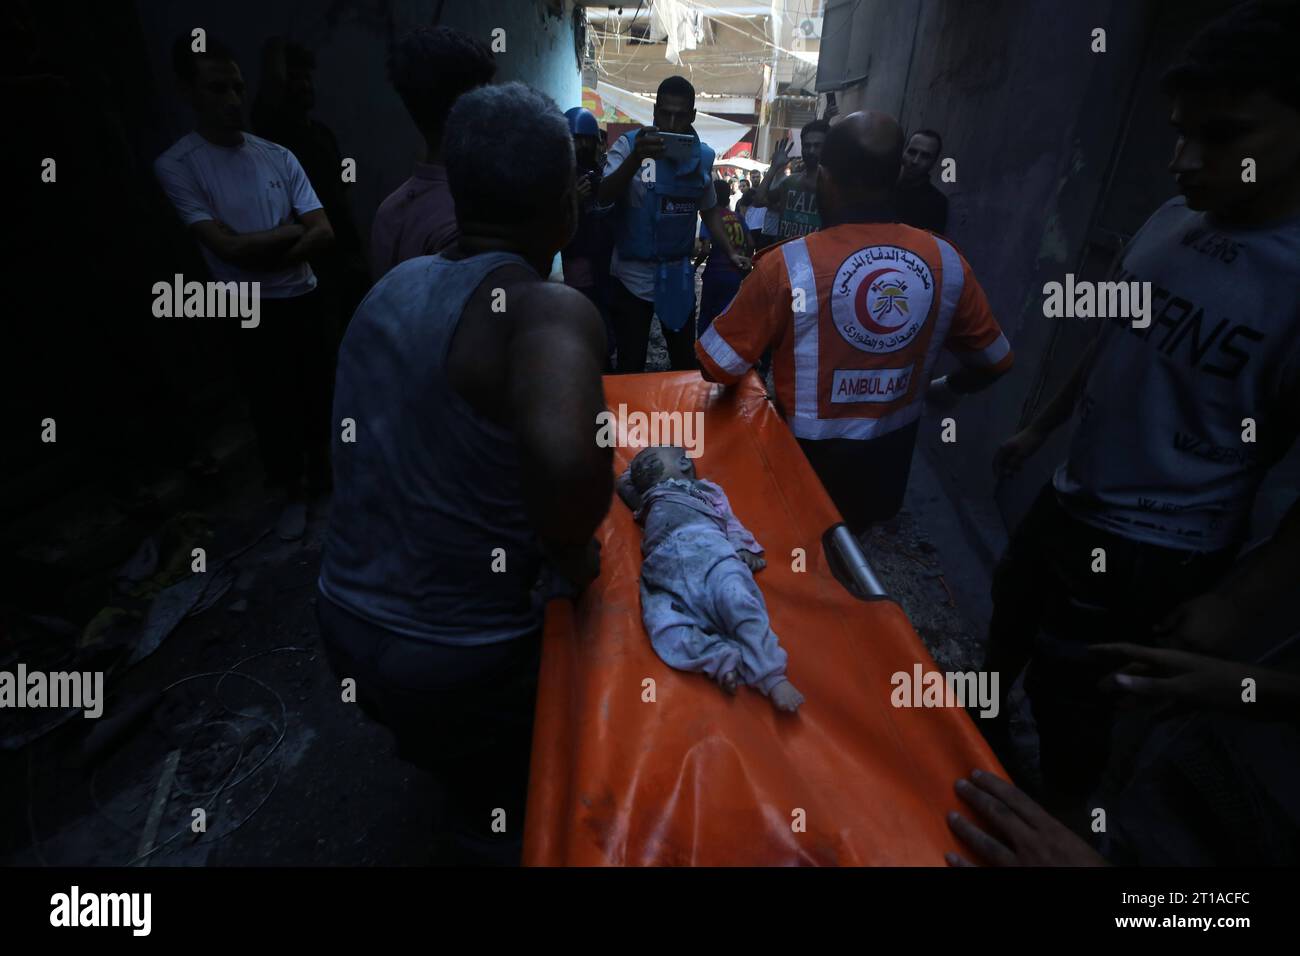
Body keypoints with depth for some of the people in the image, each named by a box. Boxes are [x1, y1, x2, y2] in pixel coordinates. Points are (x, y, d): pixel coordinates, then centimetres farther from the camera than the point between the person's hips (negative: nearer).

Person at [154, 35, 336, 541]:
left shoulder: (278, 155, 1)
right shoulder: (176, 166, -9)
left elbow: (324, 233, -6)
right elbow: (228, 248, -17)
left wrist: (261, 252, -16)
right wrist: (291, 230, -7)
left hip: (305, 298, 3)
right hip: (253, 313, -3)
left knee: (319, 392, 14)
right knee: (273, 406, 8)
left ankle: (321, 469, 36)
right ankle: (291, 491, 27)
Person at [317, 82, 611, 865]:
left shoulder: (396, 285, -1)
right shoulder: (552, 311, -24)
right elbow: (566, 458, -45)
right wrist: (569, 548, -23)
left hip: (347, 621, 6)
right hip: (455, 654, -6)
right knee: (501, 814, 26)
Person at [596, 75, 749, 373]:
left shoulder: (703, 156, 3)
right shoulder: (629, 144, -10)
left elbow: (710, 210, 15)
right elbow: (604, 198, -21)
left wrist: (730, 253, 3)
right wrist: (636, 158, -36)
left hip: (678, 275, 4)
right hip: (633, 275, -3)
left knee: (685, 360, 14)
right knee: (630, 366, 4)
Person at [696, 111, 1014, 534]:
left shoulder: (787, 265, -22)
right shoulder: (946, 260, -8)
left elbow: (718, 367, -17)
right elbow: (993, 361, 4)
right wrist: (942, 388, 24)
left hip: (806, 458, -3)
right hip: (889, 462, 4)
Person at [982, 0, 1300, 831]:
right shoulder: (1175, 220, -4)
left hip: (1155, 552, -7)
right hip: (1070, 499, 7)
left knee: (1071, 700, 9)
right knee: (1009, 622, 26)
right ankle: (981, 733, 56)